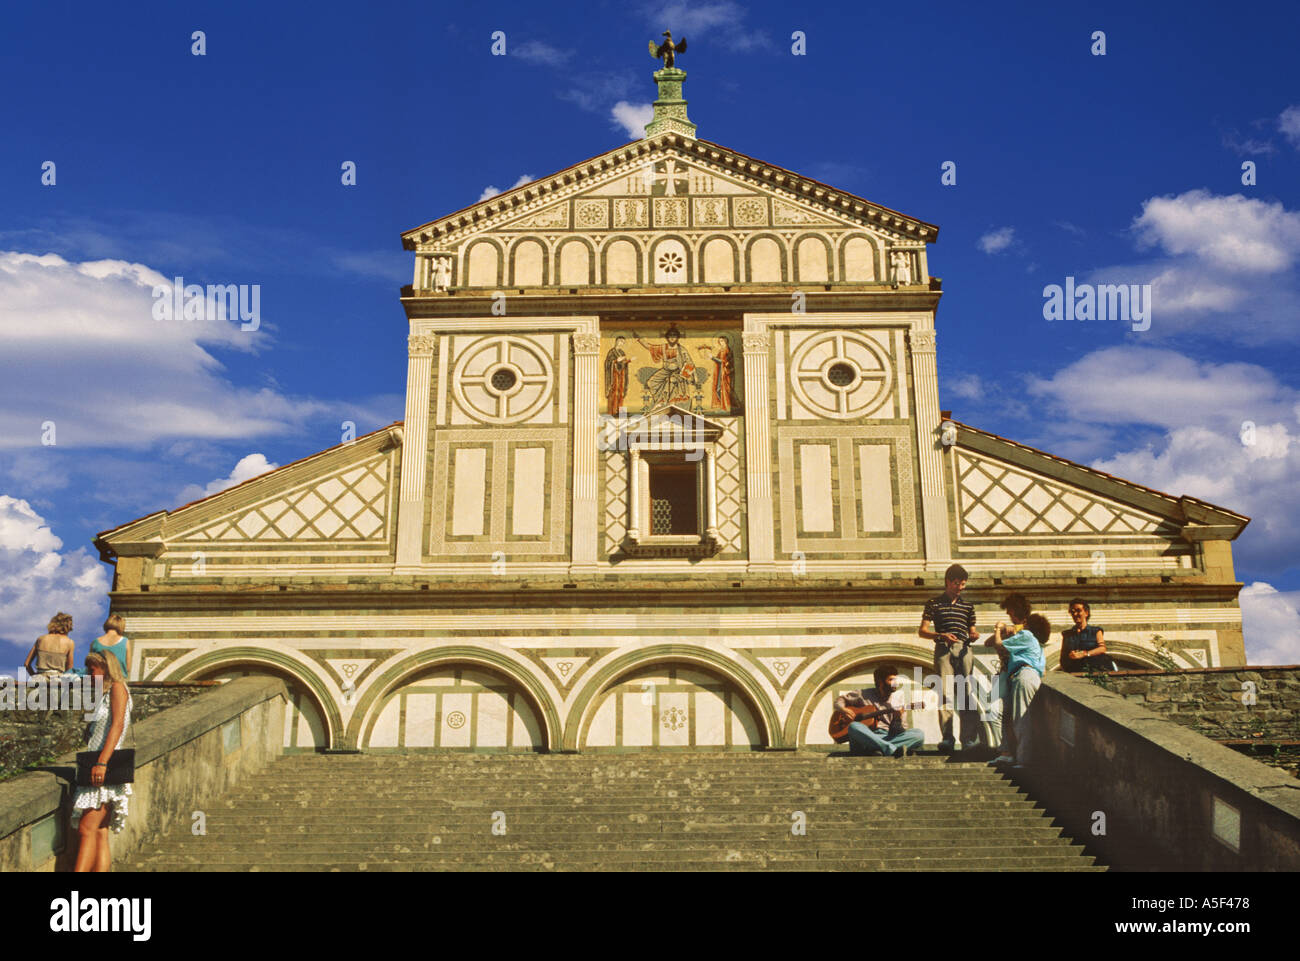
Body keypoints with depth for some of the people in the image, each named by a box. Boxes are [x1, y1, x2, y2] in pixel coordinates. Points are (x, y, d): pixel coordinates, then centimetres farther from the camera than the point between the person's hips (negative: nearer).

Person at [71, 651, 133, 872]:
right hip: (96, 766, 9)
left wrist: (101, 762, -23)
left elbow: (117, 725, -15)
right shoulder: (105, 694, 25)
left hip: (107, 767, -9)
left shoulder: (117, 688, -2)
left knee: (87, 828, -16)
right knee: (99, 833, 0)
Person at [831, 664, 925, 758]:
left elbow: (897, 732, 7)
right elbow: (840, 699, 18)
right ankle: (892, 749, -44)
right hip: (866, 738, -2)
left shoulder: (897, 700, 13)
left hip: (888, 738, 2)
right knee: (854, 727, -36)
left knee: (919, 734, -23)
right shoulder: (864, 694, 11)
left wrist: (898, 720, -14)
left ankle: (880, 750, -40)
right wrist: (844, 710, -3)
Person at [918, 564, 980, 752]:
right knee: (945, 693, -9)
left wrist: (974, 636, -1)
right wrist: (941, 635, -12)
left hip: (964, 650, 2)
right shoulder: (934, 603, 11)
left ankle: (969, 740, -10)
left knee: (968, 693, -8)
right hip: (943, 650, -2)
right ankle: (947, 739, -10)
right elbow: (922, 631, 5)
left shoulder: (968, 606, 21)